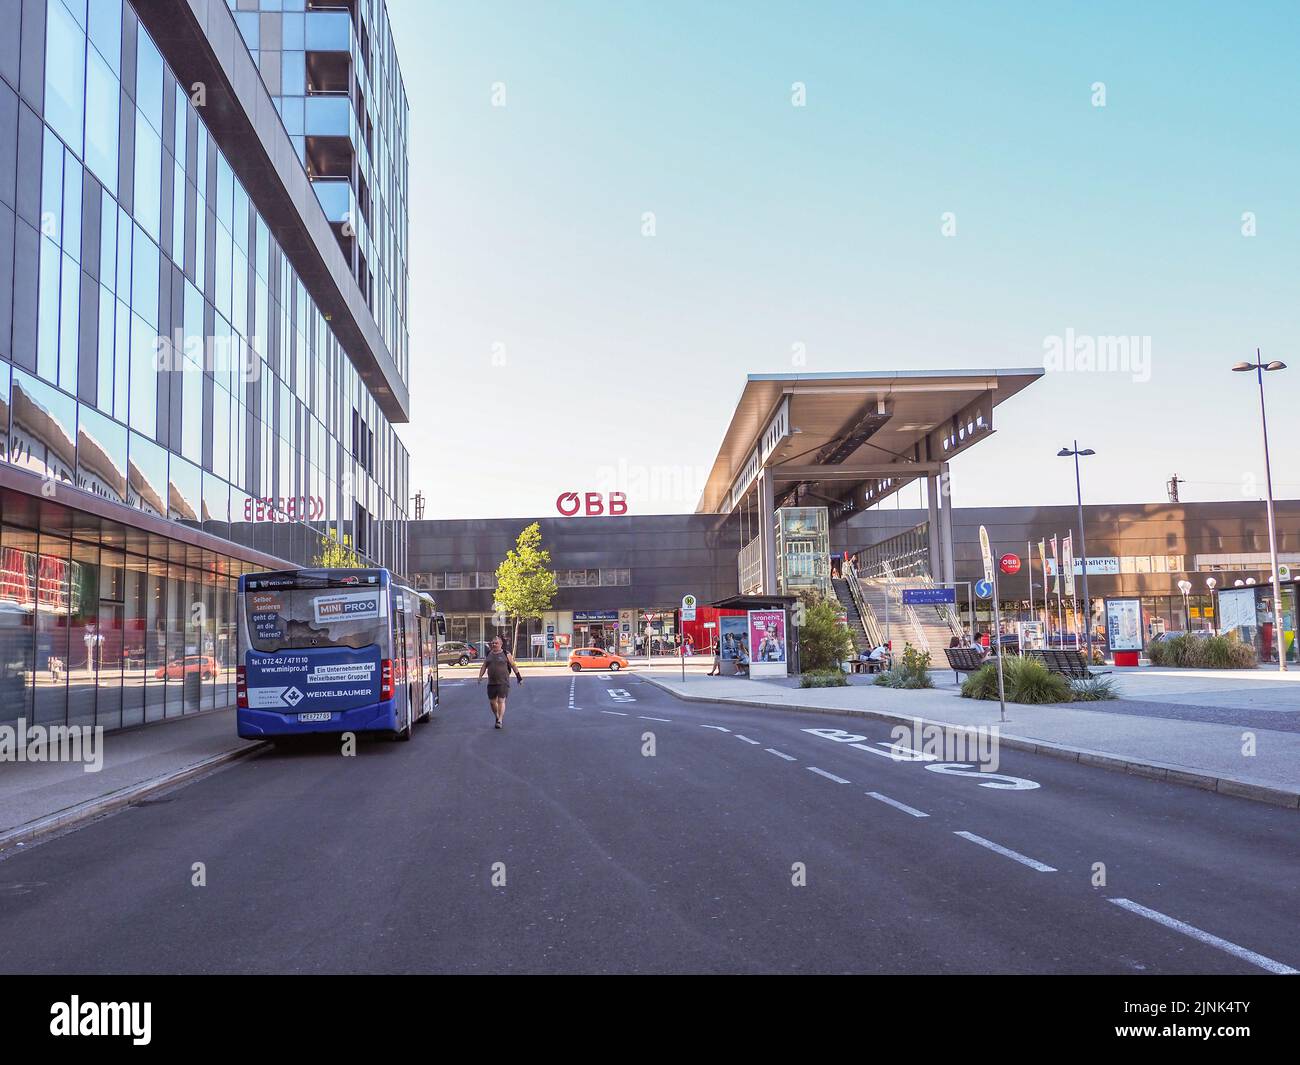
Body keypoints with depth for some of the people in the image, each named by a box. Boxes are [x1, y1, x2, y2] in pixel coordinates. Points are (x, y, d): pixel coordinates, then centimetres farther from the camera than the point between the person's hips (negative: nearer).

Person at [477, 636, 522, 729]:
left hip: (503, 682, -5)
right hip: (491, 682, 5)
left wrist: (518, 677, 3)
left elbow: (513, 665, 3)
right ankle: (497, 717, 29)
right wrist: (480, 676, -2)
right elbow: (484, 666, 11)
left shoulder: (506, 654, -1)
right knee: (492, 701, 9)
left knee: (501, 701, -10)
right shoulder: (488, 654, 10)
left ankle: (500, 720, -10)